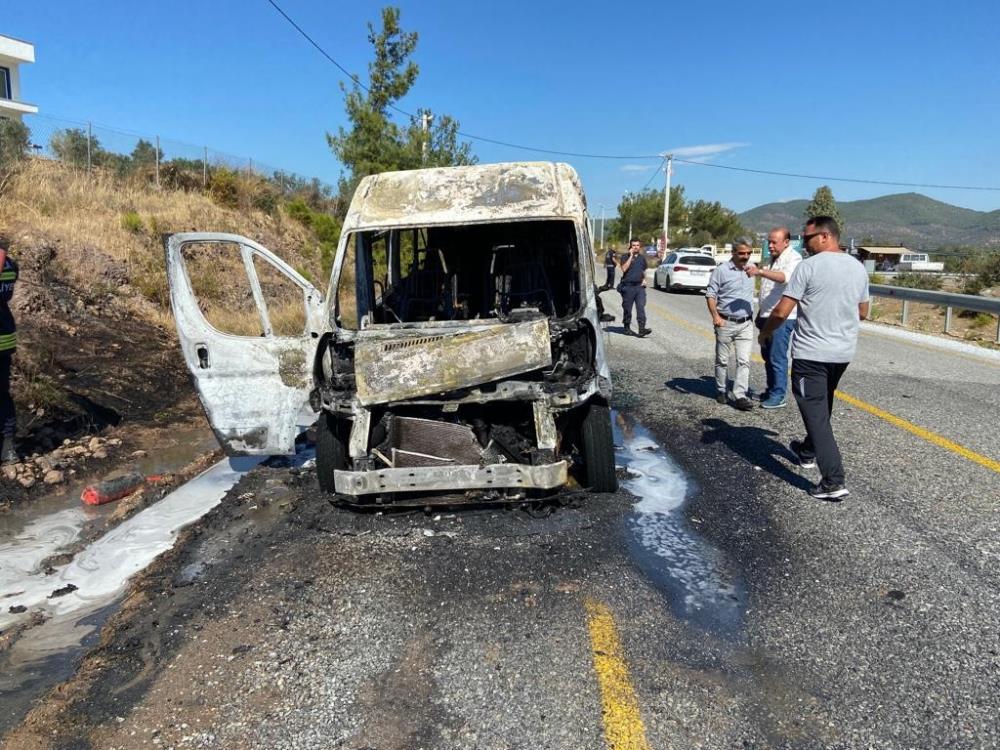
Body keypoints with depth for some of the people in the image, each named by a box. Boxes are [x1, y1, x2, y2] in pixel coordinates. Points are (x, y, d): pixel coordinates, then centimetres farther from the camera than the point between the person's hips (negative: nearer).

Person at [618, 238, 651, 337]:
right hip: (628, 286, -3)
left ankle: (642, 329, -15)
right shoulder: (626, 257, 0)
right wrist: (631, 256, -14)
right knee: (627, 309, 5)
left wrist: (644, 279, 7)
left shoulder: (642, 258, 14)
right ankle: (627, 328, 19)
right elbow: (624, 269, -18)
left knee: (641, 307, -9)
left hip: (639, 286, 3)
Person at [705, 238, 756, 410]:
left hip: (746, 324, 4)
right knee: (722, 360, 8)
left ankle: (740, 396, -6)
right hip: (726, 323, -3)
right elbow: (710, 294, -8)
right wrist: (715, 316, -16)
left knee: (744, 361, -5)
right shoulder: (722, 270, -7)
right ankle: (721, 391, 24)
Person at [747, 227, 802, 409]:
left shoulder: (793, 258, -12)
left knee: (777, 357, -7)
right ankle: (771, 390, 26)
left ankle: (779, 396, 0)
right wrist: (760, 312, 25)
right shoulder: (773, 259, 17)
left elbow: (785, 277, -34)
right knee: (767, 355, 15)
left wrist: (760, 271, -47)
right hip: (767, 315, 9)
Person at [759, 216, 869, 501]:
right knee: (822, 405, 25)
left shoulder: (809, 266, -14)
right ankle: (809, 451, 44)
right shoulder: (858, 267, 7)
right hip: (843, 352, 7)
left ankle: (834, 482, -9)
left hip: (811, 353, -7)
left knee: (816, 414, -4)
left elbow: (782, 312, -15)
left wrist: (765, 332, 3)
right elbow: (863, 313, 16)